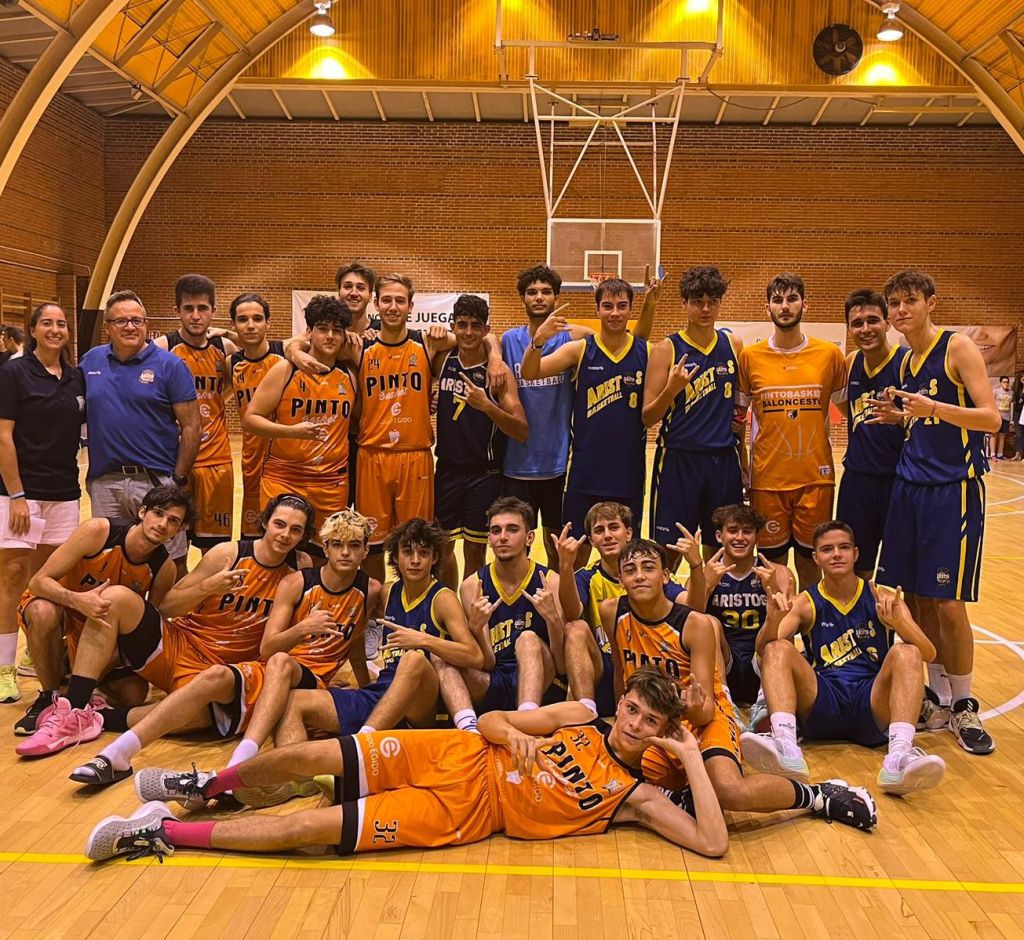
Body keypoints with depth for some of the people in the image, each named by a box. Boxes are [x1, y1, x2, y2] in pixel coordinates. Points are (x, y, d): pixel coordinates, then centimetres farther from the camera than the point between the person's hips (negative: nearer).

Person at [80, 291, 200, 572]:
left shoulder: (169, 365, -4)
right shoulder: (91, 361, 8)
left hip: (157, 481, -4)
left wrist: (179, 479, -9)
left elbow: (191, 427, -5)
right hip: (104, 483, 4)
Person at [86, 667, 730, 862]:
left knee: (310, 829, -16)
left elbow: (714, 844, -15)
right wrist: (515, 735, -15)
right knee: (309, 756, -10)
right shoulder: (580, 718, 6)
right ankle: (208, 786, 22)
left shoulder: (635, 795, -3)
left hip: (465, 812, -3)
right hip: (461, 757, 3)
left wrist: (692, 758, -18)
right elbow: (491, 720, 7)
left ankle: (164, 833, -1)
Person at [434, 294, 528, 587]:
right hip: (447, 468, 3)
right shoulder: (443, 360, -1)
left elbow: (522, 432, -15)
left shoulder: (498, 371, -10)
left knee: (474, 551, 6)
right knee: (442, 546, 10)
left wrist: (487, 405, -30)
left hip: (484, 474, -3)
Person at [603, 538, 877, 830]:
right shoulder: (612, 613, -7)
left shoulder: (696, 624, -17)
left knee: (731, 792, -33)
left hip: (705, 719, -5)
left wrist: (697, 710, -39)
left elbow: (706, 710, -16)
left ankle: (818, 795, -5)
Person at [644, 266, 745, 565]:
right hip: (678, 460, -3)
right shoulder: (667, 349, -5)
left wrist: (742, 453, 9)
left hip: (724, 460, 3)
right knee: (669, 551, 2)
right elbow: (648, 418, -7)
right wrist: (672, 388, -22)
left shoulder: (734, 345, 6)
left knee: (719, 551, 11)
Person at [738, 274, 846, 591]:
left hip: (816, 477, 0)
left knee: (810, 565, 8)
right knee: (772, 562, 8)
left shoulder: (829, 354, 0)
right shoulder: (750, 357, 0)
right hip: (767, 479, 0)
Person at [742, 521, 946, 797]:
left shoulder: (883, 598, 9)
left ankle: (898, 758, -44)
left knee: (906, 654, -25)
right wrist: (775, 615, -27)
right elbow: (763, 649, -6)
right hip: (821, 702, 0)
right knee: (778, 650, -22)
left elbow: (928, 654, -3)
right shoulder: (807, 603, 9)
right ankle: (786, 747, -45)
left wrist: (897, 622, -23)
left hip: (872, 705, 0)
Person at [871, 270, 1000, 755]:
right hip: (911, 484, 7)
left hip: (954, 488, -7)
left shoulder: (959, 348, -7)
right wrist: (900, 415, 2)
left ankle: (964, 708, 11)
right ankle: (939, 700, 21)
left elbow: (990, 419, -15)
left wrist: (933, 408, -28)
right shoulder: (907, 361, 13)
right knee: (917, 599, 8)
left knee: (947, 603, -5)